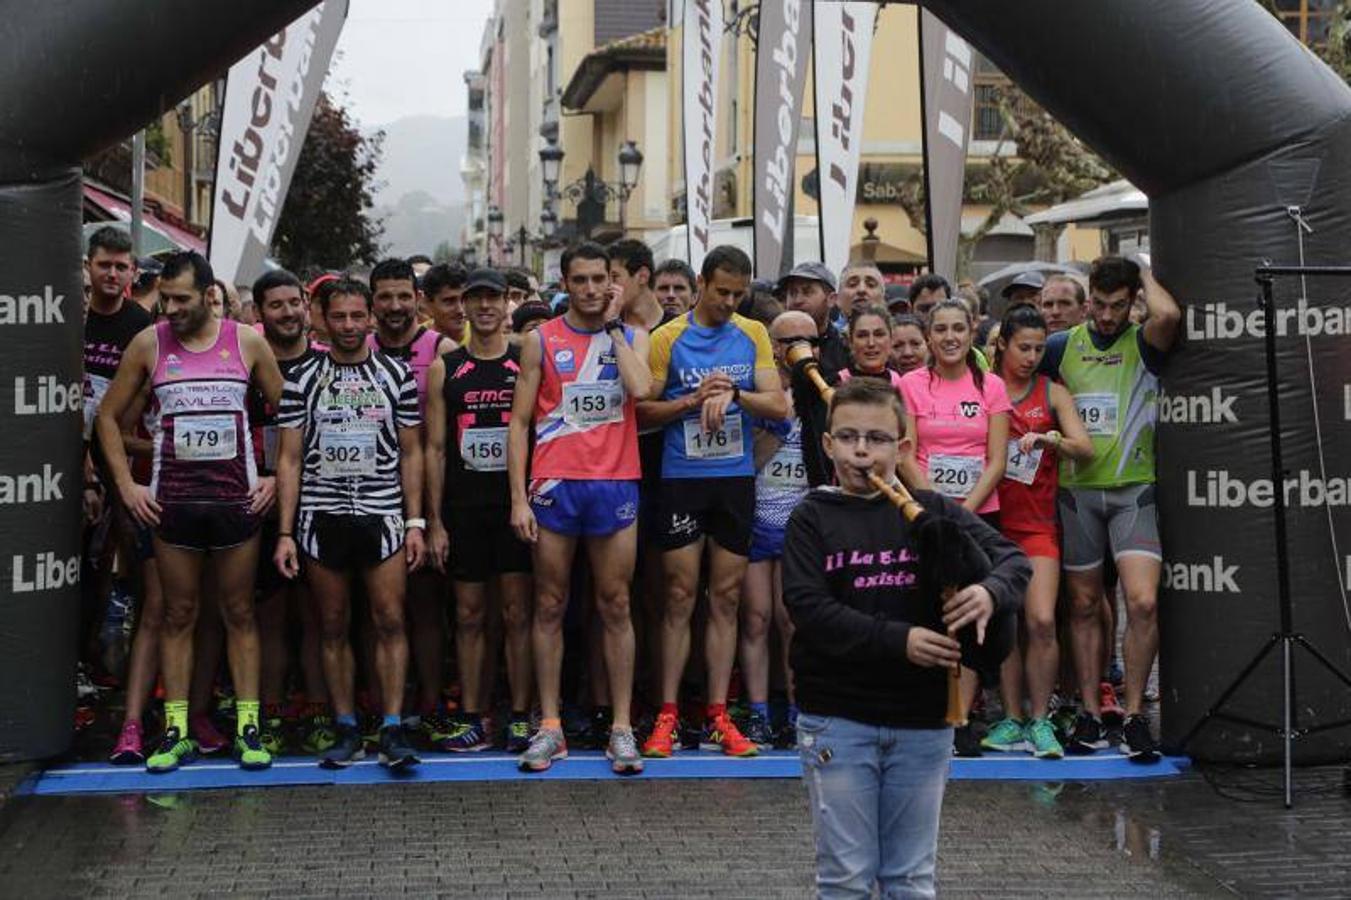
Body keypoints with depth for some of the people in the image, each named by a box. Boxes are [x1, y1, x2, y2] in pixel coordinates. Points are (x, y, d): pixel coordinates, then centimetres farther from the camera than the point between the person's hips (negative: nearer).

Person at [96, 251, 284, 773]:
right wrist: (126, 486, 2)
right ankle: (176, 731, 11)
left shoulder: (247, 342, 0)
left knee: (240, 613, 5)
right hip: (171, 500, 1)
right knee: (178, 616, 6)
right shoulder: (149, 344, 1)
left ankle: (248, 727, 10)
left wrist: (279, 477, 1)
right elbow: (108, 416, 9)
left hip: (236, 497, 0)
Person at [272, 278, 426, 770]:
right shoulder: (302, 378, 6)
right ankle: (346, 732, 12)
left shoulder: (396, 374, 7)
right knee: (334, 628, 5)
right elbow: (289, 458, 5)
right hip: (321, 516, 1)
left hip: (383, 513, 0)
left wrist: (415, 523, 0)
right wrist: (285, 532, -2)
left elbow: (411, 453, 8)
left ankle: (392, 730, -3)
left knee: (390, 621, -6)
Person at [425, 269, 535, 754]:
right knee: (469, 615, 5)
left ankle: (520, 718, 5)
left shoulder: (525, 364, 5)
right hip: (463, 510, 1)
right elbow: (435, 448, 6)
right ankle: (471, 719, 11)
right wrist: (433, 522, 0)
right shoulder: (444, 369, 7)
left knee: (517, 613, 0)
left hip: (515, 506, -1)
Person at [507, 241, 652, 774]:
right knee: (550, 605, 3)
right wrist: (518, 497, -5)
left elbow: (640, 388, -14)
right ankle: (549, 727, 10)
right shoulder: (541, 341, 5)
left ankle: (622, 728, 7)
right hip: (554, 484, 0)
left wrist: (613, 326, -5)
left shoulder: (632, 338, 8)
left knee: (615, 606, 3)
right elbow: (519, 421, 3)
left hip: (615, 483, 0)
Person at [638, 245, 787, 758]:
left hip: (737, 478, 3)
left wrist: (733, 394, -16)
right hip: (682, 479, -3)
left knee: (727, 598, 5)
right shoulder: (668, 338, -1)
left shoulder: (753, 336, 7)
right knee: (680, 597, -2)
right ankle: (667, 716, 3)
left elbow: (778, 406, 0)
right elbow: (643, 411, -3)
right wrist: (695, 399, -16)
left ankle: (717, 717, 10)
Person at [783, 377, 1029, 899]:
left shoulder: (932, 512, 5)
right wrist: (899, 640, -21)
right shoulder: (812, 519, -1)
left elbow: (1012, 558, 2)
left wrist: (991, 592, -21)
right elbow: (807, 606, -13)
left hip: (923, 720, 2)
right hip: (837, 720, -2)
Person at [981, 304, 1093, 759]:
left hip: (1037, 522, -1)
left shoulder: (1053, 393, 6)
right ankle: (1012, 719, 11)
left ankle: (1039, 720, -2)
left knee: (1042, 621, -12)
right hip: (992, 518, 1)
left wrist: (1048, 438, -21)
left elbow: (1085, 447, -3)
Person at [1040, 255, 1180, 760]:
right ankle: (1090, 713, 15)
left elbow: (1169, 314, -23)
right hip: (1077, 489, 3)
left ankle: (1135, 715, -3)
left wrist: (1145, 275, -4)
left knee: (1143, 603, -15)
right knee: (1084, 606, 7)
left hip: (1134, 490, -3)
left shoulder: (1144, 344, -1)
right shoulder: (1063, 346, 8)